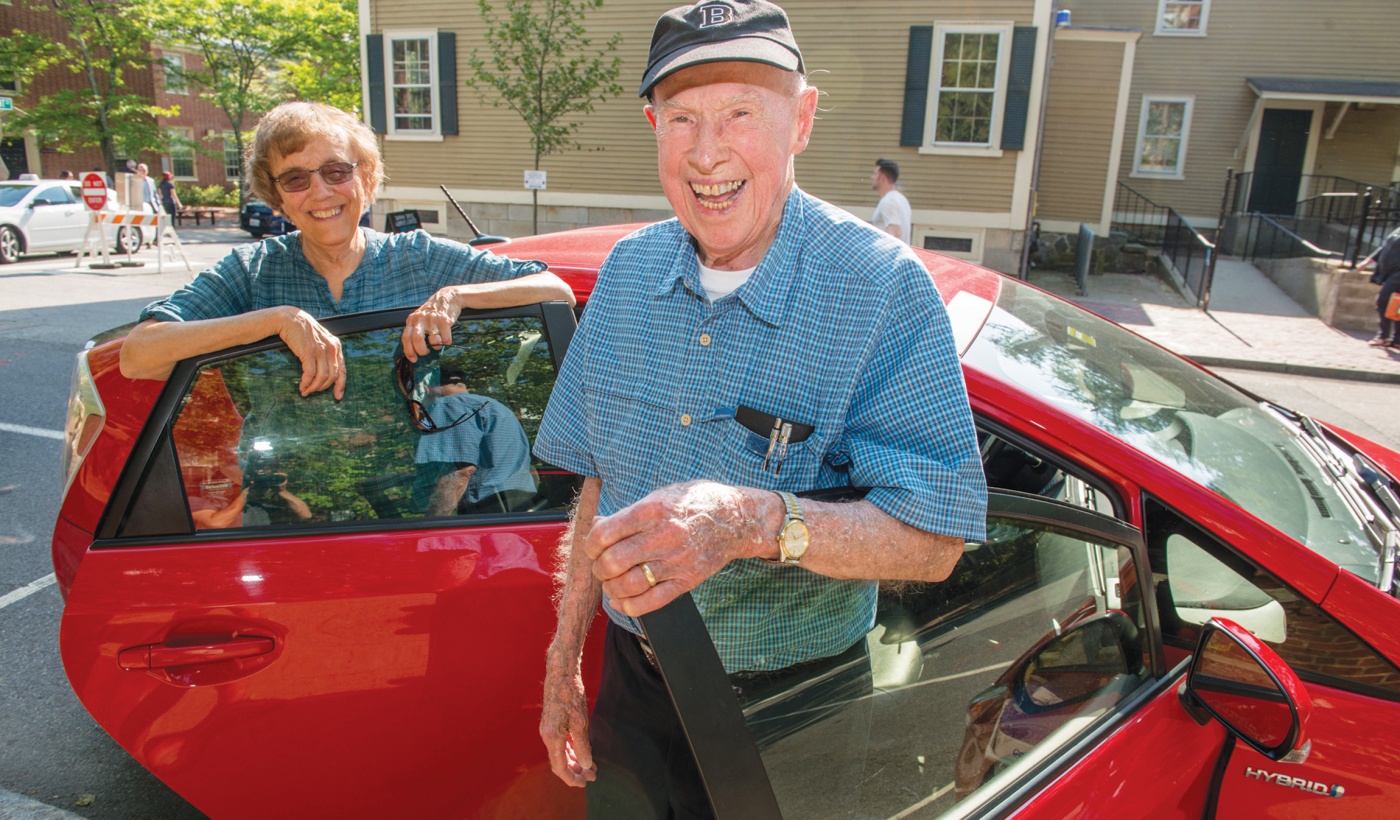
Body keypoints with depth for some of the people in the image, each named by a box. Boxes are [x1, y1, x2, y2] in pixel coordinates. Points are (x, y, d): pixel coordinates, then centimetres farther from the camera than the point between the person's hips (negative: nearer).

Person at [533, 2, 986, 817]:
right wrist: (564, 661, 5)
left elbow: (933, 540, -24)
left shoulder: (886, 290, -20)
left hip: (793, 713, -4)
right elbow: (602, 482, 4)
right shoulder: (628, 273, -3)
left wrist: (757, 522, -41)